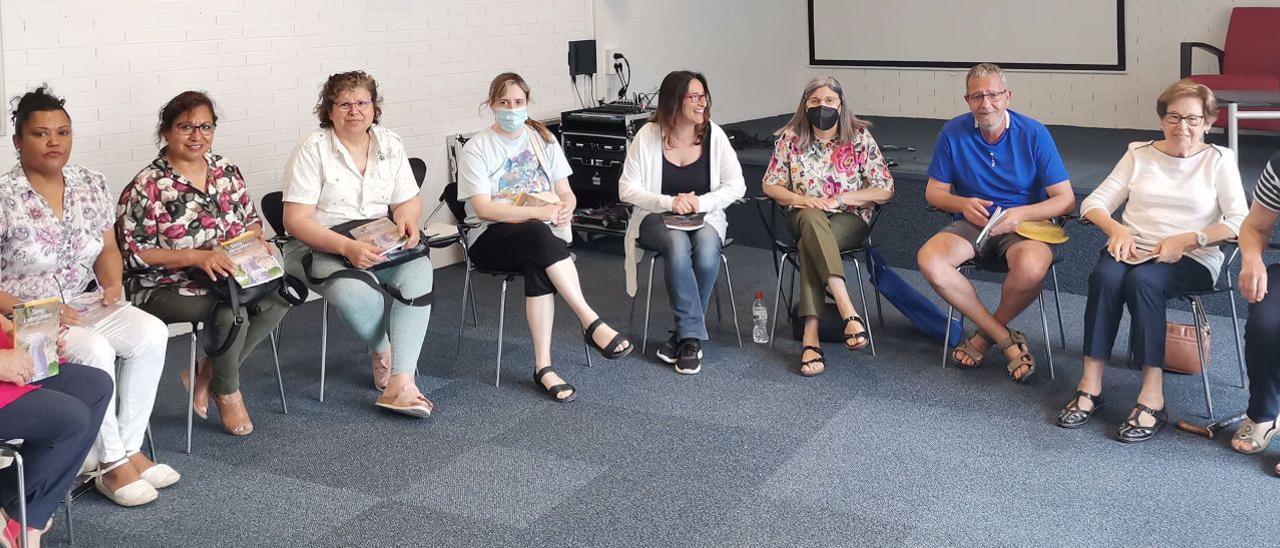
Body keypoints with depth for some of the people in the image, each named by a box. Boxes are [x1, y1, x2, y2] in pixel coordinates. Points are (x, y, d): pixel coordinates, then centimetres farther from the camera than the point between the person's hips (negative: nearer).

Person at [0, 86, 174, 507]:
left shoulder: (90, 185, 6)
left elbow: (107, 249, 15)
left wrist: (112, 284, -4)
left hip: (84, 305, 6)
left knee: (152, 333, -20)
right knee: (96, 351, -31)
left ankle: (130, 449, -12)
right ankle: (112, 465, -17)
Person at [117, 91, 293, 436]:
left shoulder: (226, 170, 8)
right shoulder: (147, 187, -10)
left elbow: (250, 219, 19)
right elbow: (135, 252, -13)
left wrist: (255, 239, -6)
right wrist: (197, 256, -23)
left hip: (231, 276, 6)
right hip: (168, 288, -6)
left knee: (279, 296, -22)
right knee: (230, 310, -33)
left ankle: (206, 374, -5)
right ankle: (227, 392, -3)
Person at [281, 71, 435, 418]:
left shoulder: (390, 145, 9)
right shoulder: (313, 150, -6)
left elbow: (409, 201, 13)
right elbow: (296, 220, -13)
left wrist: (407, 219, -13)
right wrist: (347, 247, -27)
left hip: (380, 244, 4)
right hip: (319, 247, -4)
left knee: (418, 271, -28)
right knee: (353, 291, -36)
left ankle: (400, 384, -33)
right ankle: (382, 349, -1)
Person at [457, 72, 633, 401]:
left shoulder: (543, 140, 16)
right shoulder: (476, 149, 2)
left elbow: (565, 193, 13)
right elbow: (483, 208, -10)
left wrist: (566, 208, -13)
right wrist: (538, 212, -22)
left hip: (542, 234, 3)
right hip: (491, 239, -2)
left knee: (538, 265, -35)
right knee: (539, 234, -37)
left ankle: (543, 367, -35)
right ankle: (592, 323, -39)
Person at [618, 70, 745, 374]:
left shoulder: (714, 135, -1)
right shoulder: (648, 135, -5)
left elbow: (736, 186, -2)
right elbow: (627, 189, -6)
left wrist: (701, 202, -18)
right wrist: (669, 202, -19)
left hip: (705, 217, 2)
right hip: (657, 218, -1)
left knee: (706, 246, -34)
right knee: (677, 244, -36)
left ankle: (683, 336, -19)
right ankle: (692, 337, -28)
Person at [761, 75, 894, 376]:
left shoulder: (860, 138, 0)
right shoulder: (790, 138, 5)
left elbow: (886, 190, -1)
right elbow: (770, 185, 9)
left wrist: (841, 198, -13)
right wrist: (803, 199, -10)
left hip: (850, 219, -1)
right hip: (804, 217, 1)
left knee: (809, 244, -36)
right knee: (812, 219, -38)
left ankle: (811, 337, -42)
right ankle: (848, 311, -50)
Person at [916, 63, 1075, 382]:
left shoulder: (1034, 134, -7)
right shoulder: (953, 132, -1)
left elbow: (1066, 200, -6)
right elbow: (934, 192, 7)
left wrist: (1021, 214, -24)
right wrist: (963, 204, -15)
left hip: (1025, 226, -2)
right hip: (971, 225, 2)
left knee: (1031, 267, -38)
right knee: (929, 259, -29)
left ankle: (985, 336, -7)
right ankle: (1007, 340, -19)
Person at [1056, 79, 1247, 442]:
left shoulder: (1219, 160, 10)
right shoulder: (1139, 155, 17)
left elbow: (1239, 222, -3)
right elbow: (1093, 203, 11)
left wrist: (1186, 239, -15)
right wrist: (1117, 230, -9)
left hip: (1192, 260, -2)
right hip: (1133, 250, 3)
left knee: (1142, 280, -36)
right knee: (1105, 275, -33)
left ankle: (1152, 396, -36)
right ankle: (1090, 385, -31)